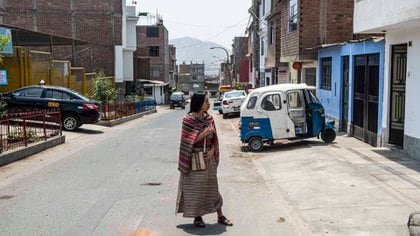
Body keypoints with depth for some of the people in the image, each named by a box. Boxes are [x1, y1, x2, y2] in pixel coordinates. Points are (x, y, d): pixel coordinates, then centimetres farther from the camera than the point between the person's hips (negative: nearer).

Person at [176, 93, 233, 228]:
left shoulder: (209, 118, 3)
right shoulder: (188, 119, -12)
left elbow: (214, 139, 8)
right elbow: (189, 140, -14)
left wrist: (212, 151, -9)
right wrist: (205, 132, -20)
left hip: (208, 158, 5)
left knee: (212, 186, 11)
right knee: (195, 188, 5)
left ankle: (220, 216, 20)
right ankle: (197, 217, 20)